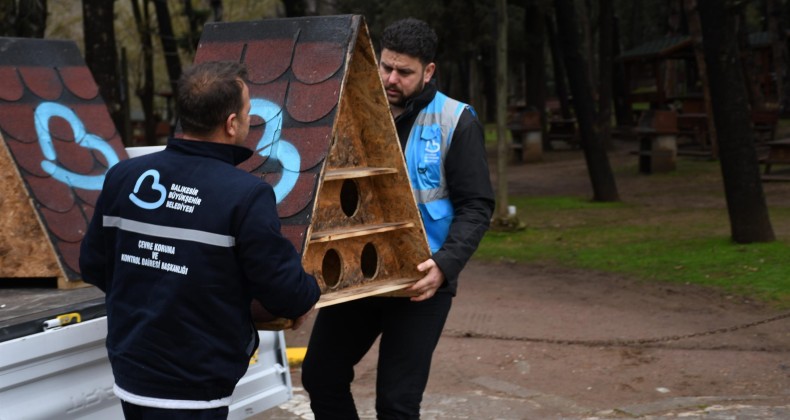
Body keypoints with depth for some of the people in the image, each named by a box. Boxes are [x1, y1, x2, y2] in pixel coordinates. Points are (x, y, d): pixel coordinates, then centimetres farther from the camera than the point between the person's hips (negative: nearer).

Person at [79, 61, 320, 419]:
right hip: (192, 391, -5)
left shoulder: (123, 177, -2)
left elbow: (93, 265, 8)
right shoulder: (245, 194, -19)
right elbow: (284, 288, -14)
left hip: (130, 374, 5)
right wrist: (306, 297, 9)